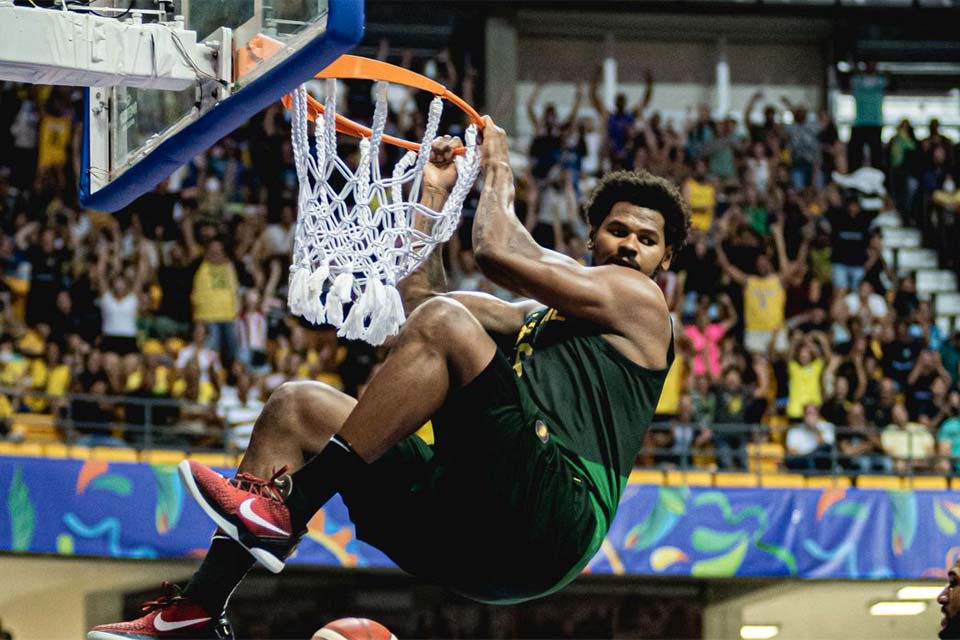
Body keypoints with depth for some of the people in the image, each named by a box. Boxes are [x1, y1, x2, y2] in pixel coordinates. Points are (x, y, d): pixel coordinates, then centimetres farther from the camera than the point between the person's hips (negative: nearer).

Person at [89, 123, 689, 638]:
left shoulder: (637, 299, 10)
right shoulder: (540, 316, 36)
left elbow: (497, 249, 0)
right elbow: (419, 296, 35)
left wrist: (498, 165, 17)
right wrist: (435, 193, 30)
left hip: (553, 522, -9)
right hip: (474, 542, 9)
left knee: (443, 322, -22)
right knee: (298, 406, 9)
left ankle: (280, 504, -26)